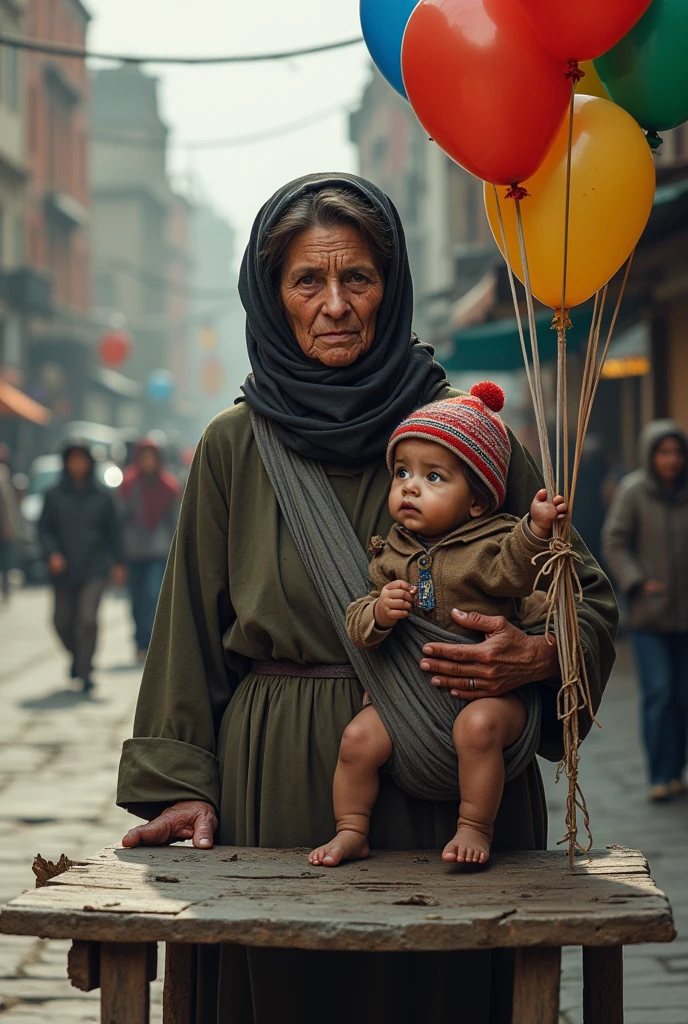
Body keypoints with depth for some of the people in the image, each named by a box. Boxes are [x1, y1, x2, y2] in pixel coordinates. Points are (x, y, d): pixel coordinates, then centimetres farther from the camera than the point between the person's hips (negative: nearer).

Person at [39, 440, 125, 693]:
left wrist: (118, 563, 9)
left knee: (88, 619, -15)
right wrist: (52, 553, -12)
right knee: (63, 622, 9)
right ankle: (78, 656, 39)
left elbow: (113, 531, 9)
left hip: (94, 569, -2)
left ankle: (84, 672, -5)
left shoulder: (102, 497, 2)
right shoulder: (54, 496, 2)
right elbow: (44, 529, 4)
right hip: (63, 570, 2)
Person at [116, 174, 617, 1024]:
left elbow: (587, 596, 5)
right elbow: (194, 630, 10)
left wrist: (536, 657, -15)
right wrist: (183, 784, 2)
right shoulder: (235, 448, 7)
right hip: (276, 786, 1)